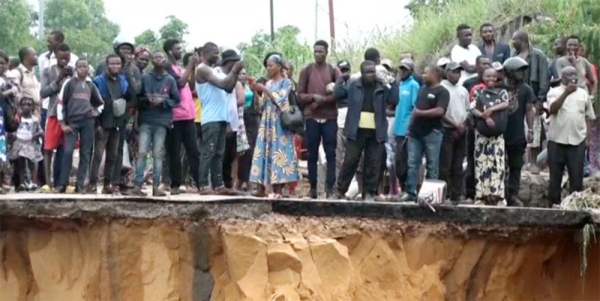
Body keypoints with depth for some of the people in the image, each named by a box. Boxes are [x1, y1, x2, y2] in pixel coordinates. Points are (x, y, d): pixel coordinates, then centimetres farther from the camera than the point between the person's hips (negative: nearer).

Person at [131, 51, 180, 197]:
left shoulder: (170, 80, 6)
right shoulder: (145, 77, 5)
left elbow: (176, 100, 7)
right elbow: (137, 97, 7)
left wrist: (163, 101, -9)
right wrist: (147, 99, -12)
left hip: (162, 121, 1)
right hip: (146, 120, -1)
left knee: (158, 154, 1)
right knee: (142, 153, -7)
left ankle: (156, 186, 2)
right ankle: (138, 185, -7)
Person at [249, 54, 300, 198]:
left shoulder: (286, 82, 0)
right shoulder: (268, 83, 16)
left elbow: (280, 100, -12)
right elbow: (262, 105, 15)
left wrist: (265, 90, -14)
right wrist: (256, 93, 0)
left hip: (280, 124, -6)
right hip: (267, 123, 6)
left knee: (278, 153, -10)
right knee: (266, 152, -1)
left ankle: (278, 189, -12)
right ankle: (261, 187, -4)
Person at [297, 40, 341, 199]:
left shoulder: (334, 71, 8)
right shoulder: (306, 71, 8)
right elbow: (300, 95, 5)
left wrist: (323, 100, -13)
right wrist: (313, 97, -14)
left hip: (330, 117, 0)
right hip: (312, 117, 0)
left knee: (331, 153, -2)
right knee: (312, 154, 2)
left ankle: (330, 187, -1)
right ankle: (313, 187, 6)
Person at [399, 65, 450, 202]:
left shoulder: (442, 92, -6)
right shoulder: (423, 89, 17)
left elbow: (439, 111, -18)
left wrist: (420, 113, -10)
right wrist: (410, 126, 11)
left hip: (432, 133, -7)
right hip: (416, 132, 7)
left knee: (432, 166, 0)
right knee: (412, 164, 3)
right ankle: (410, 192, 4)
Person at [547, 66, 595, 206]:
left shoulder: (583, 93, 9)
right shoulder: (554, 92, 0)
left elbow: (589, 116, 15)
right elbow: (553, 109, -19)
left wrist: (588, 136, 7)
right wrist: (566, 92, -24)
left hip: (577, 140, 2)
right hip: (557, 140, -2)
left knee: (577, 174, 1)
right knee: (555, 174, 5)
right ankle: (554, 203, 15)